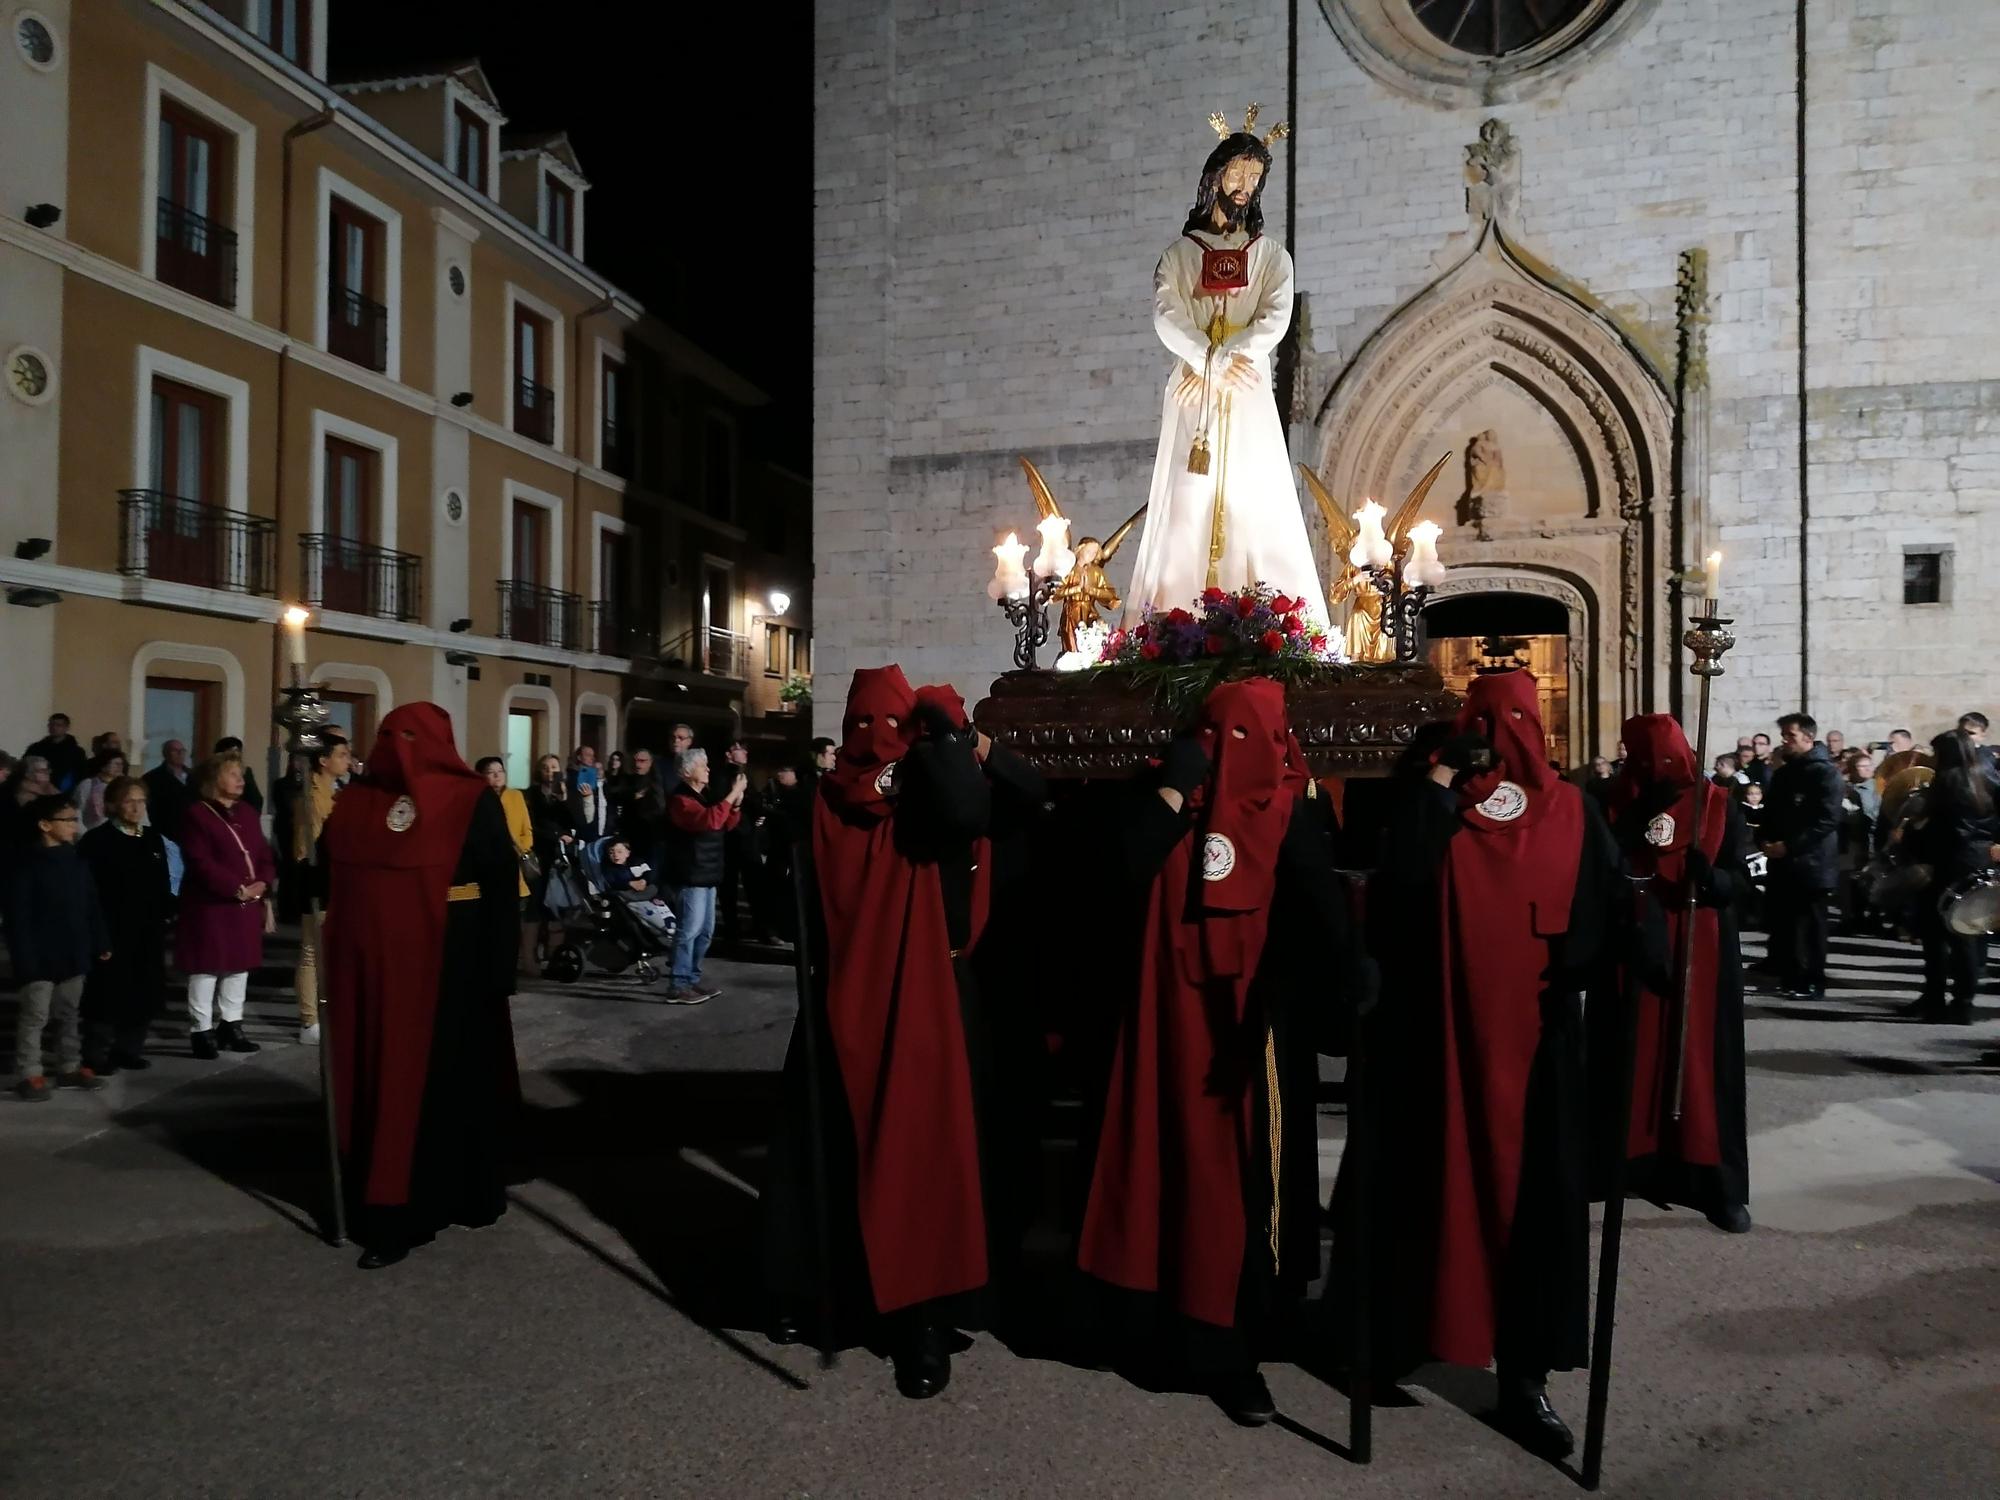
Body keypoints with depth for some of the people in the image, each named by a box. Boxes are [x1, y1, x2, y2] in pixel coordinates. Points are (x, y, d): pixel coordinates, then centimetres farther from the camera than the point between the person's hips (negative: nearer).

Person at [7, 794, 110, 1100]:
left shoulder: (76, 859, 7)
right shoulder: (26, 862, -11)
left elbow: (91, 905, 11)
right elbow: (18, 915, -13)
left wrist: (101, 942, 10)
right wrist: (24, 956, -17)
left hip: (73, 954, 6)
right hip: (40, 957, -6)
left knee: (69, 1014, 15)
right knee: (35, 1016, 0)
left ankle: (70, 1068, 24)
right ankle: (29, 1074, 8)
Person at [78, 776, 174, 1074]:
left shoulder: (153, 839, 13)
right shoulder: (96, 840, -6)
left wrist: (167, 912, 5)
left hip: (148, 931, 6)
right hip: (112, 932, -6)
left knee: (147, 992, 9)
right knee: (109, 993, -1)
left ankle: (128, 1048, 22)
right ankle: (97, 1054, 11)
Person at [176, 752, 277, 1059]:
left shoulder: (246, 812, 13)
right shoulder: (197, 815, -9)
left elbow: (263, 853, 12)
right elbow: (201, 863, -17)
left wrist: (263, 883, -7)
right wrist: (237, 888, -19)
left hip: (247, 904, 7)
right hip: (210, 904, -7)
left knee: (240, 965, 12)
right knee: (207, 967, -2)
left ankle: (230, 1025, 22)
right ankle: (201, 1030, 6)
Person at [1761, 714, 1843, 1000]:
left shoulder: (1824, 772, -8)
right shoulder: (1782, 773, 16)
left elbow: (1827, 820, -16)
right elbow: (1771, 813, 22)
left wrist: (1790, 845, -19)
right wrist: (1767, 840, 2)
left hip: (1811, 862, -7)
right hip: (1782, 861, 7)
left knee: (1810, 926, -1)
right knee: (1782, 923, 6)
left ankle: (1813, 982, 6)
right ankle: (1789, 977, 14)